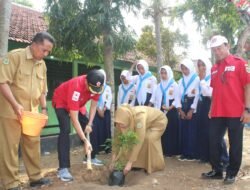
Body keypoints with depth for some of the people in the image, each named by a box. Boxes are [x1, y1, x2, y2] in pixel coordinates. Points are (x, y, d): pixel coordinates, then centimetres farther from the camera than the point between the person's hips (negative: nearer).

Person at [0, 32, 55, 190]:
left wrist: (44, 108, 7)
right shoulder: (15, 56, -10)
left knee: (33, 144, 12)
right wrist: (15, 105, -23)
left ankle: (35, 177, 26)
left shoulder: (42, 65, 11)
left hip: (31, 112, 7)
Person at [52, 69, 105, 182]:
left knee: (89, 128, 5)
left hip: (78, 103, 7)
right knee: (65, 130, -25)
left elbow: (93, 106, -8)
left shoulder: (96, 86, -26)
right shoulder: (76, 88, -44)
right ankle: (63, 168, -24)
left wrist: (89, 124, -17)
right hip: (61, 102, -7)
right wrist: (85, 141, -42)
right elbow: (74, 119, -41)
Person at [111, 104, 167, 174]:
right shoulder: (124, 118, -25)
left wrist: (130, 163, -44)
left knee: (149, 138, -26)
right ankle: (140, 164, 4)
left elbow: (139, 141, -44)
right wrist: (113, 161, -24)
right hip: (149, 123, 6)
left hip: (159, 121, -5)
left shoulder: (139, 116, -43)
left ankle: (154, 165, -5)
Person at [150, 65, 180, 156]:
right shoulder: (159, 85, 16)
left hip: (171, 111, -4)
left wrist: (170, 107, -18)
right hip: (161, 111, 4)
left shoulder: (174, 84, 1)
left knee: (171, 130, -4)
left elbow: (177, 98, -6)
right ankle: (163, 150, 8)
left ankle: (171, 151, 1)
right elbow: (155, 98, 11)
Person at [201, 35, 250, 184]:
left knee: (235, 144, 6)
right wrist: (211, 109, 14)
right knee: (214, 142, 9)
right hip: (217, 113, 5)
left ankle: (232, 173, 20)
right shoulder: (214, 68, 13)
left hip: (236, 113, -5)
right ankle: (217, 171, 24)